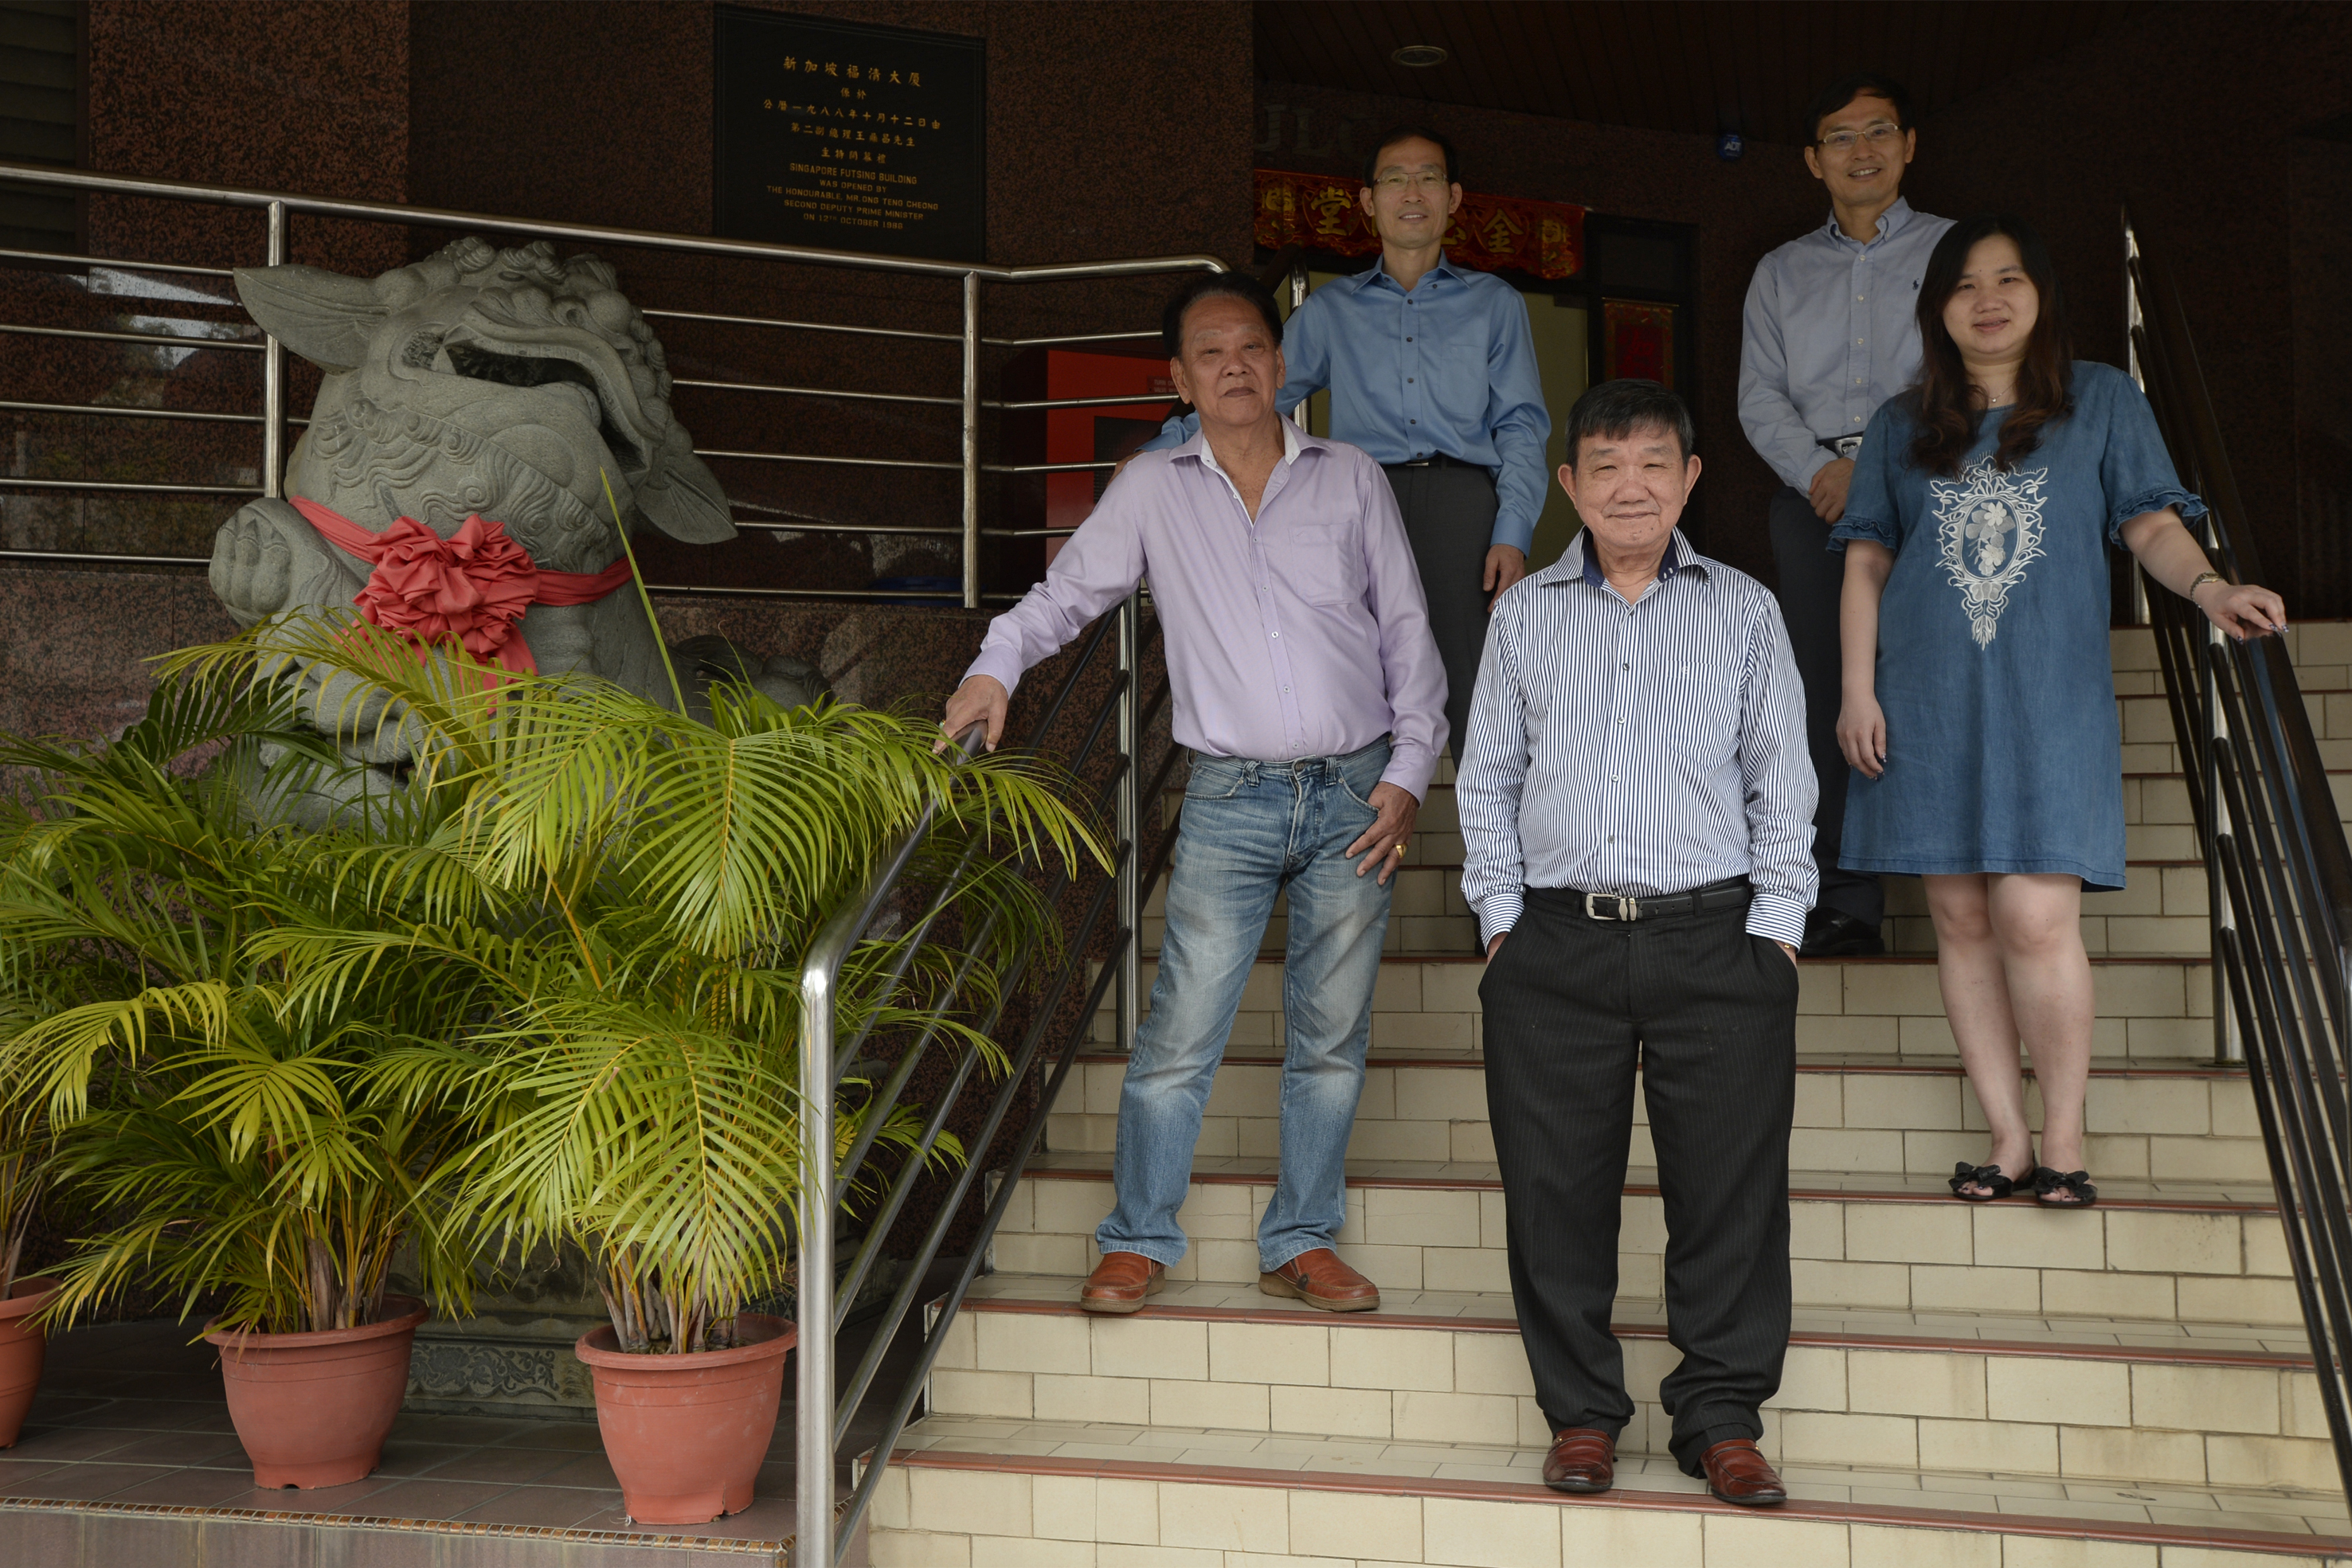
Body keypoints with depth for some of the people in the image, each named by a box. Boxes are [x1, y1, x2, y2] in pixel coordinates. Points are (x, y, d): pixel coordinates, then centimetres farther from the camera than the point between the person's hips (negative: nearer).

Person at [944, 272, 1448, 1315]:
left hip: (1355, 796, 1)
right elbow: (1067, 593, 13)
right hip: (1231, 800, -1)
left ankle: (1301, 1244, 21)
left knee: (1330, 1038, 7)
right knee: (1180, 1033, -4)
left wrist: (1409, 772, 0)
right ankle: (1139, 1241, 12)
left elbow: (1408, 633, 8)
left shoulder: (1352, 480, 7)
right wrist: (997, 664, -6)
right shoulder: (1152, 491, 6)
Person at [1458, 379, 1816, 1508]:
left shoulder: (1743, 611, 10)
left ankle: (1721, 1417, 14)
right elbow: (1486, 778, 14)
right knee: (1556, 1186, 2)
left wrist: (1776, 929, 1)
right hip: (1556, 948, 1)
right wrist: (1501, 916, 5)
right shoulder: (1524, 615, 12)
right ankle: (1581, 1412, 17)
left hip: (1713, 940, 0)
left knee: (1730, 1184, 0)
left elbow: (1782, 781, 9)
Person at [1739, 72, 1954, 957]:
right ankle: (1847, 907, -4)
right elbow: (1760, 395, 11)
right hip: (1813, 492, 2)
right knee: (1826, 697, -4)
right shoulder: (1781, 272, 21)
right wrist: (1819, 468, -8)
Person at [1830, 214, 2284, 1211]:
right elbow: (1866, 561, 12)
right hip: (1929, 705, 2)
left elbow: (2151, 524, 4)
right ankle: (2007, 1138, 12)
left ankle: (2063, 1138, 5)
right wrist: (1857, 689, 3)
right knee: (1962, 921, 2)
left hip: (2051, 699, -2)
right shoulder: (1903, 428, 13)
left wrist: (2208, 588, -17)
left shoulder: (2102, 401, 10)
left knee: (2037, 918, -12)